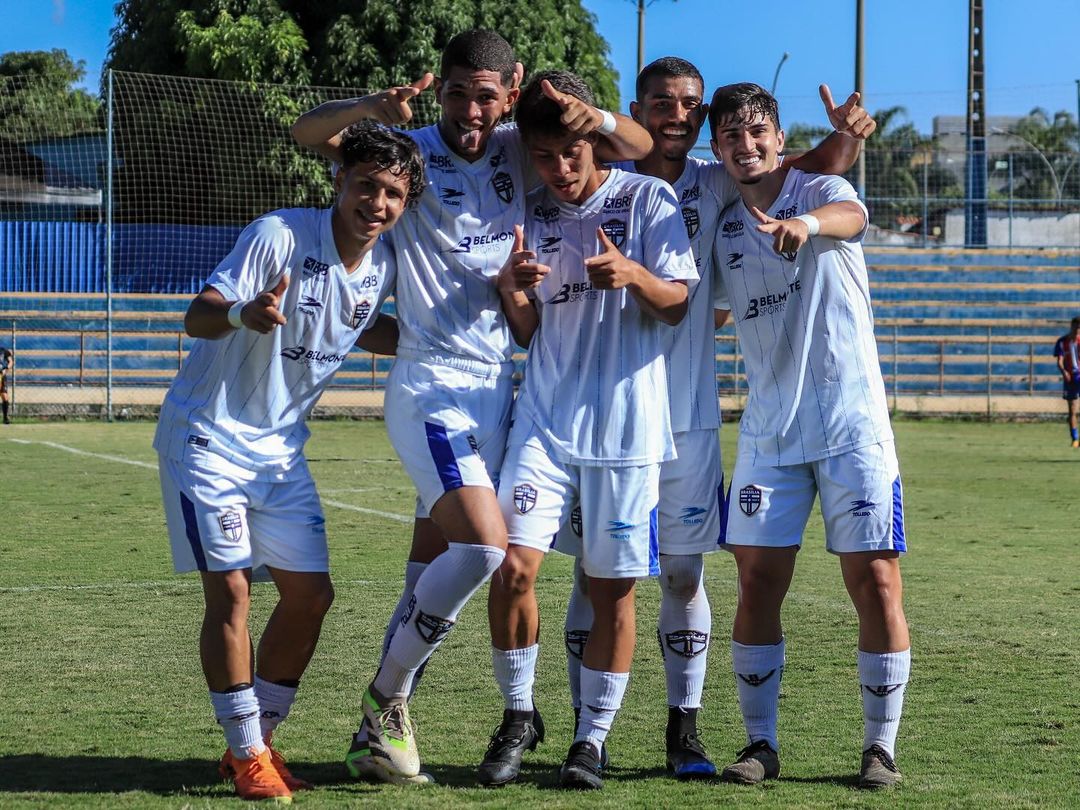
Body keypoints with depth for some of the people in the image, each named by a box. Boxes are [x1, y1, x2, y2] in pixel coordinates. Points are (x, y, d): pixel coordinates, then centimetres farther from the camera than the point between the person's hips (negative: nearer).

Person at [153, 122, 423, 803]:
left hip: (281, 448, 7)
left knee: (312, 593, 4)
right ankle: (247, 757, 1)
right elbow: (198, 314, -29)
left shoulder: (383, 266, 0)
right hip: (209, 438, -7)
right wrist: (243, 315, -50)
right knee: (231, 591, -10)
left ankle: (259, 740, 19)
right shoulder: (279, 236, -21)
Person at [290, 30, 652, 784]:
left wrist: (592, 116, -14)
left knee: (433, 568, 7)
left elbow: (639, 147, 8)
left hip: (497, 387, 5)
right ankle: (386, 697, -2)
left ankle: (380, 727, 15)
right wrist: (375, 107, -35)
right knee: (484, 543, -20)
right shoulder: (412, 152, -5)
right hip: (430, 382, -5)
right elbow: (309, 129, -16)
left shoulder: (519, 152, 7)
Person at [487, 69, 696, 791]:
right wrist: (513, 290, -9)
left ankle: (593, 737, 15)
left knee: (613, 587, 2)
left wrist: (632, 275, -22)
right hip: (546, 418, 2)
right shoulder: (532, 213, 10)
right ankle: (519, 713, 8)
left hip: (625, 423, -2)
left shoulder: (648, 199, 0)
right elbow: (530, 332, 13)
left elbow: (677, 304, -3)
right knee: (514, 565, -12)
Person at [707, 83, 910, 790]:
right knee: (758, 583, -1)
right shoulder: (722, 229, 9)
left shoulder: (822, 190, -5)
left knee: (877, 582, -6)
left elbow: (850, 216, -29)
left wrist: (807, 223, -53)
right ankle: (762, 743, 11)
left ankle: (881, 746, 5)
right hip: (769, 431, 4)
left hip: (852, 425, -4)